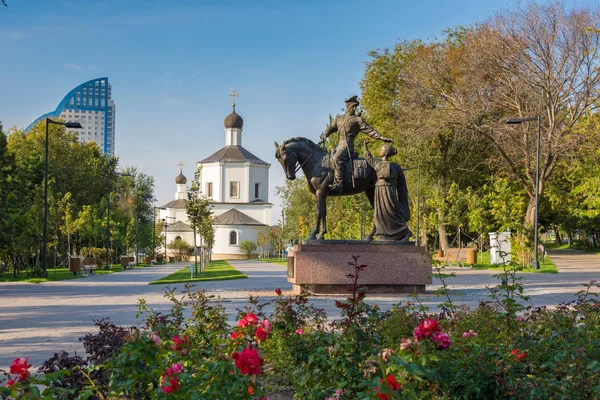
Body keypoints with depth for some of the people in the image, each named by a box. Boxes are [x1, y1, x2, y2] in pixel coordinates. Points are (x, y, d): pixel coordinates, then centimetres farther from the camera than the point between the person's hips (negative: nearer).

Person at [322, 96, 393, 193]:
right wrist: (325, 135, 5)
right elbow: (330, 128, 27)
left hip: (347, 146, -8)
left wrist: (382, 138, -10)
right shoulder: (339, 118, 24)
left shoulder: (358, 119, 6)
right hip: (339, 146, 8)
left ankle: (339, 184, -39)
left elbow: (369, 130, 1)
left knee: (337, 158, -32)